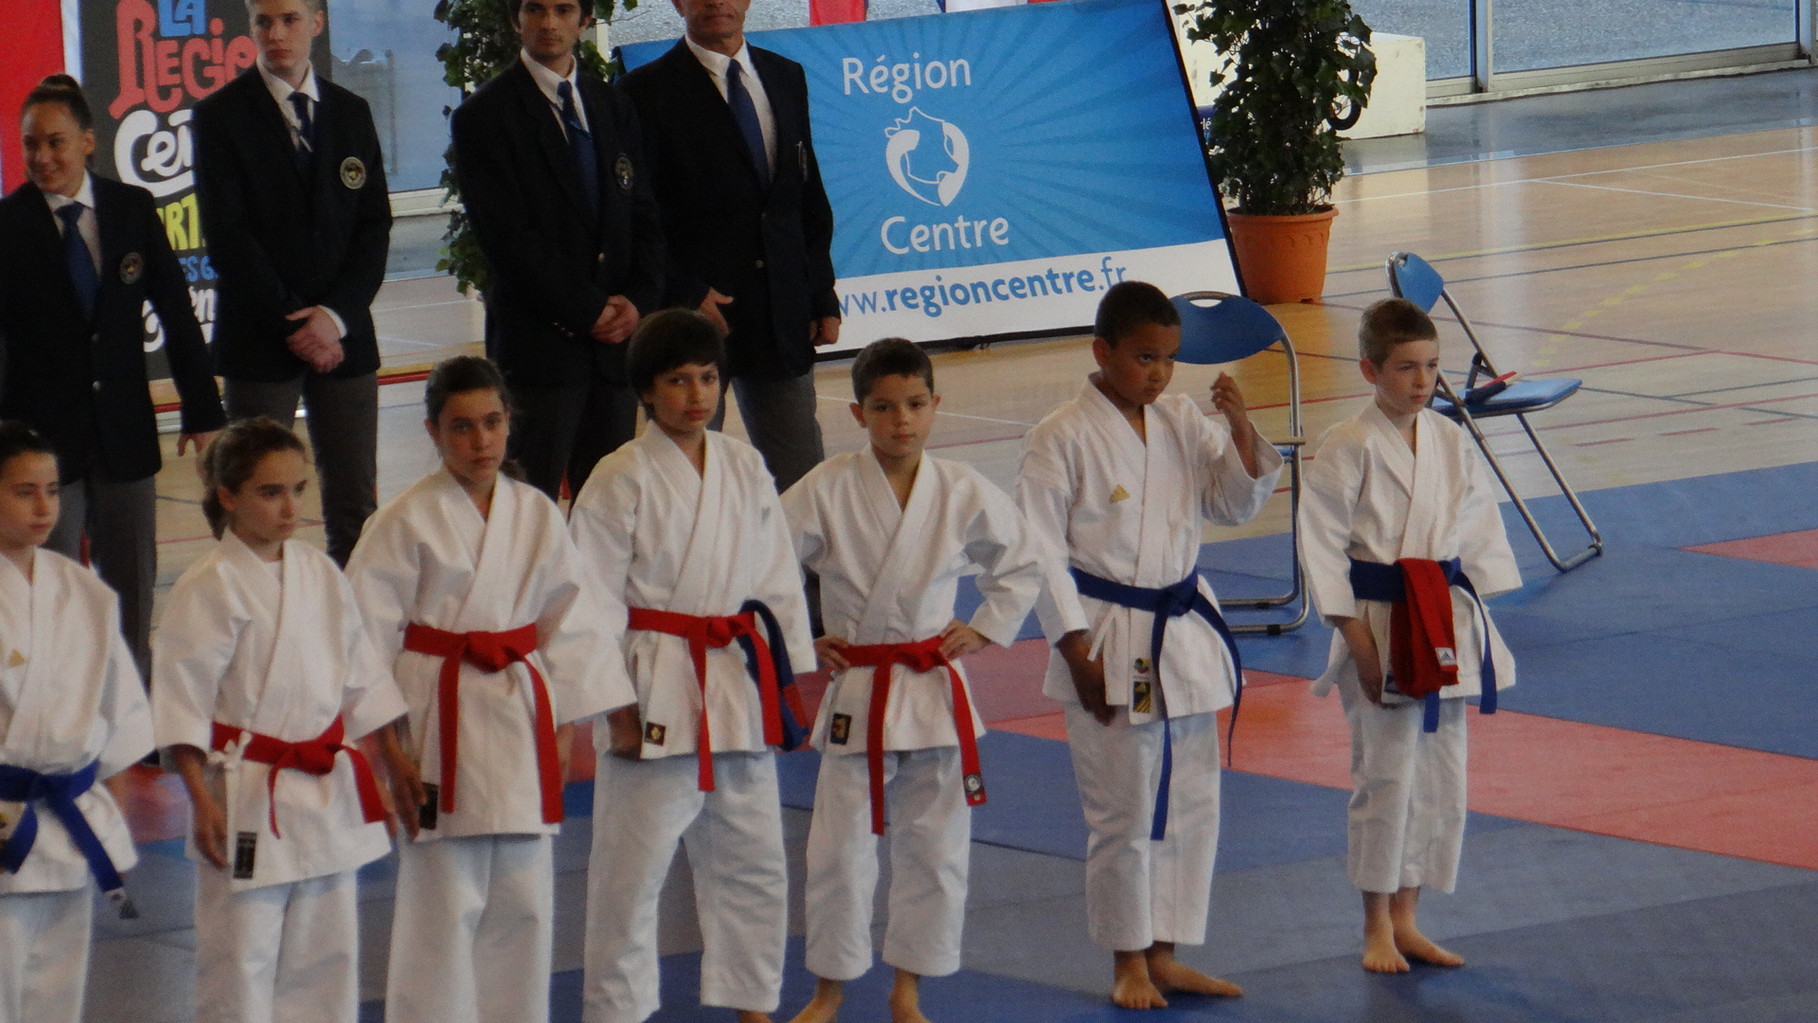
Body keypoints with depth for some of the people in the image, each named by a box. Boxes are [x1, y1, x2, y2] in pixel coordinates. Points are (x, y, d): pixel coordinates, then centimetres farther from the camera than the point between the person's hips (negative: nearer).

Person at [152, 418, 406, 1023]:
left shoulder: (321, 575, 6)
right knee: (241, 960, -2)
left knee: (326, 952, 12)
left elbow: (362, 678, 16)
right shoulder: (210, 587, -12)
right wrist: (202, 801, -16)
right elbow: (181, 702, -12)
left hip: (326, 790, 6)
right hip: (248, 796, -6)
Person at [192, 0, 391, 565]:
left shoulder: (351, 114, 12)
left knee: (356, 509, 2)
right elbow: (227, 238, -7)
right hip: (259, 340, -3)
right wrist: (293, 324, -11)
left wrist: (335, 316, -7)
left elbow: (374, 227, 7)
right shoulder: (220, 116, -1)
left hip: (343, 337, 3)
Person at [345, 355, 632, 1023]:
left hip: (521, 720, 5)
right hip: (441, 724, -5)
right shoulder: (407, 522, -8)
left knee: (523, 904, 10)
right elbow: (370, 638, -8)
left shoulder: (536, 516, 5)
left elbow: (570, 624, 10)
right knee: (442, 905, -4)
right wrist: (389, 746, -10)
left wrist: (564, 728, 6)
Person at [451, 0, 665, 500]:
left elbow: (645, 216, 13)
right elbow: (508, 237, -9)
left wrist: (639, 300, -5)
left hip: (616, 336, 5)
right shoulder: (484, 117, -3)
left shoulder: (614, 107, 15)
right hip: (540, 341, -5)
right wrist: (587, 310, -12)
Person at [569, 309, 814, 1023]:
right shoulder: (621, 481, -9)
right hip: (656, 691, -5)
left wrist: (793, 679, 8)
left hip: (740, 685, 6)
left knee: (752, 863, 14)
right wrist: (617, 709, -12)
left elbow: (777, 580, 12)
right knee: (632, 865, -2)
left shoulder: (743, 468, 6)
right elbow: (595, 605, -10)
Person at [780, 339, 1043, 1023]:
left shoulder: (962, 493, -1)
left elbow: (1022, 565, 14)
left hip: (937, 691, 2)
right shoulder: (826, 491, -8)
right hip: (855, 692, -2)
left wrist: (985, 631, 6)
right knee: (840, 847, 2)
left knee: (935, 849, 7)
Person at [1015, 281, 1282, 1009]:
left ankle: (1166, 955, 21)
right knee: (1123, 811, 0)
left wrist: (1241, 431, -11)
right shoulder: (1063, 438, -12)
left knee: (1192, 803, 10)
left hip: (1186, 634, 6)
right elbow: (1041, 553, -11)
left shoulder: (1181, 422, 4)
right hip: (1111, 642, -6)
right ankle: (1128, 962, 14)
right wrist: (1079, 653, -14)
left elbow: (1236, 504, 8)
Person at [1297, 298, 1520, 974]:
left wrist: (1474, 616, 5)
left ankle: (1406, 920, 21)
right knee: (1385, 776, -4)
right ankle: (1377, 928, 10)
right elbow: (1323, 544, -11)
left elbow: (1477, 531, 12)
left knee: (1442, 778, 8)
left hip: (1449, 624, 6)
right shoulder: (1348, 448, -10)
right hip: (1380, 623, -5)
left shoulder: (1451, 443, 5)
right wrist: (1356, 636, -14)